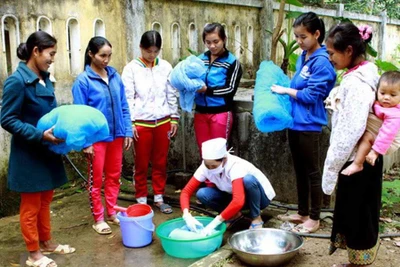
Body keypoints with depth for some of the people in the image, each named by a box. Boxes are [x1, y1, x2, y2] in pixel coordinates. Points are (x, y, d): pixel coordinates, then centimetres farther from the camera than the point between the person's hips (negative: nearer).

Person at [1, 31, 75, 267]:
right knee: (31, 205, 7)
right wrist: (40, 135, -26)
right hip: (28, 154, -8)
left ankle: (46, 242, 36)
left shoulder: (45, 79, 5)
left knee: (45, 201, 20)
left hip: (47, 152, 8)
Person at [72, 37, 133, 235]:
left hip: (116, 134, 5)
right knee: (96, 179, 8)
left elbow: (124, 106, 6)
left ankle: (112, 212, 31)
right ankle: (98, 219, 21)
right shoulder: (83, 80, -11)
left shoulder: (115, 76, 2)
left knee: (114, 176, 15)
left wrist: (127, 131, 2)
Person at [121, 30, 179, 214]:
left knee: (160, 162, 11)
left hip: (163, 121, 3)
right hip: (141, 123, -2)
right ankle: (141, 200, 20)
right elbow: (128, 98, -6)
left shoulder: (165, 67, 4)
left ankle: (159, 198, 24)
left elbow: (172, 94, 8)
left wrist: (174, 118, 6)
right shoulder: (131, 68, -4)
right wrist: (130, 123, -11)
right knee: (141, 164, 8)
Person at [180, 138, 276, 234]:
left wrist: (213, 224, -46)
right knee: (202, 194, -21)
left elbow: (238, 202, -47)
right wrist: (187, 215, -36)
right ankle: (234, 215, 2)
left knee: (248, 179, -38)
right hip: (236, 198, 4)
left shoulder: (235, 166, -35)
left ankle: (256, 218, -14)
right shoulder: (205, 167, -19)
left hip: (261, 197, -4)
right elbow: (186, 191, -18)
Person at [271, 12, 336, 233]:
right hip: (295, 121, 9)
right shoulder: (303, 57, 11)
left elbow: (311, 95, -18)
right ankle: (303, 213, 30)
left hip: (309, 125, -8)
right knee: (300, 171, 16)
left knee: (312, 172, 3)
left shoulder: (322, 62, -14)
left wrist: (285, 90, -10)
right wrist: (283, 89, 3)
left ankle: (314, 218, 16)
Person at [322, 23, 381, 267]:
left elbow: (350, 132, -25)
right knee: (352, 214, 20)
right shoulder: (367, 74, 8)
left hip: (357, 162, -9)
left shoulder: (355, 83, -22)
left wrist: (331, 167, -19)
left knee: (357, 217, 7)